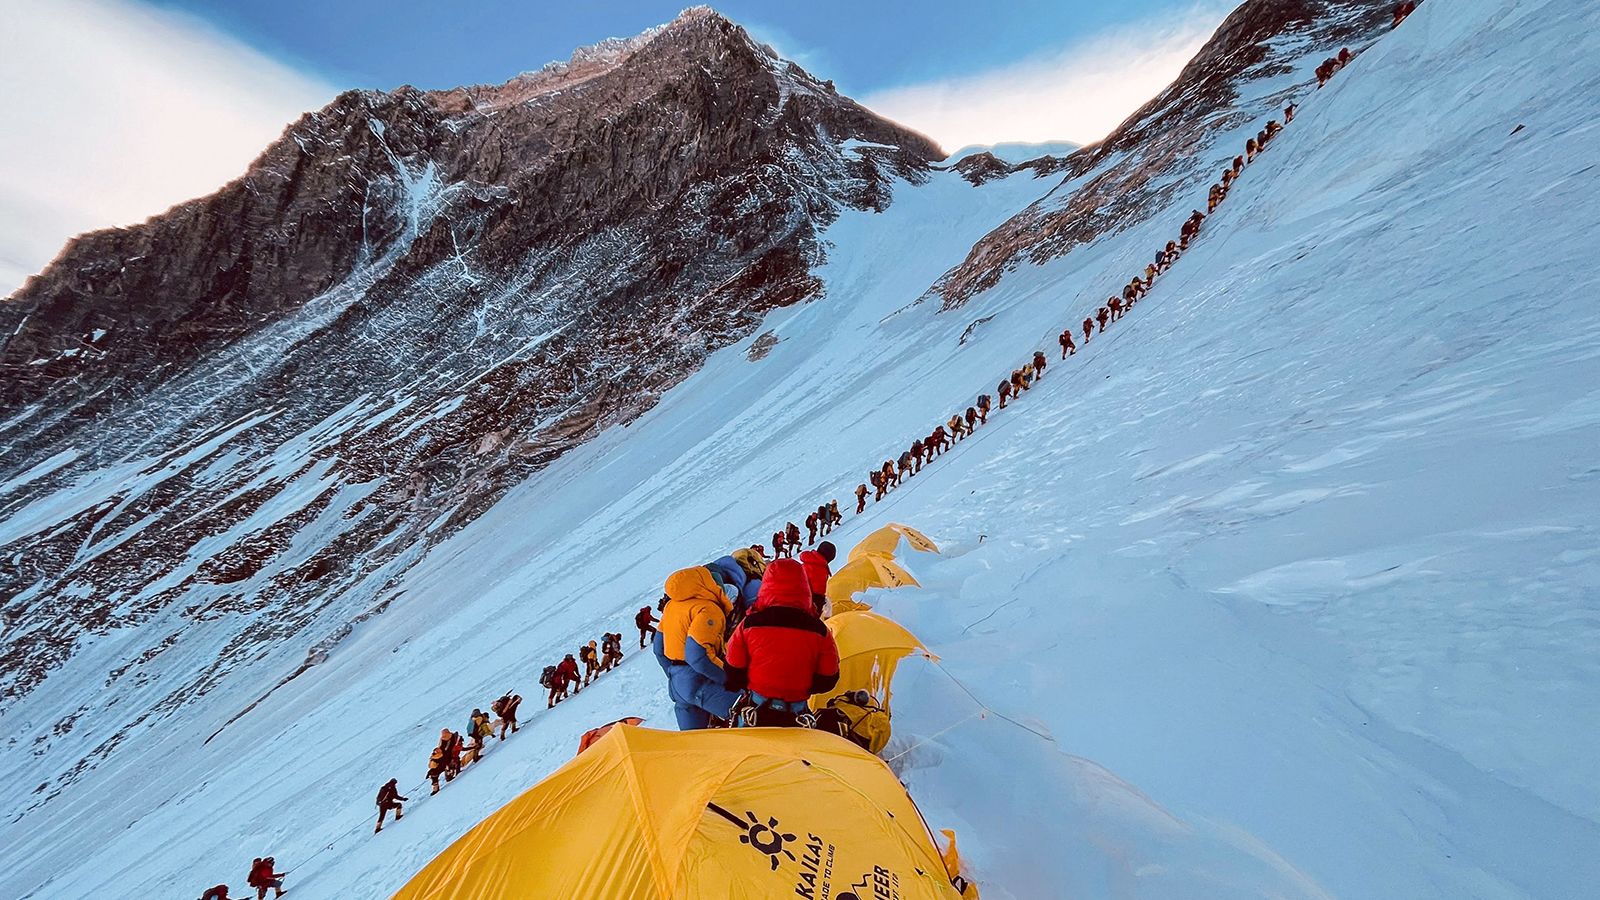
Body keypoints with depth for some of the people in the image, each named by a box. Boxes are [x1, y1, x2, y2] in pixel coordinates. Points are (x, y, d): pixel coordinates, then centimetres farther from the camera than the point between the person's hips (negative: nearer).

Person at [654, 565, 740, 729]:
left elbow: (659, 647, 18)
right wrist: (728, 678, -16)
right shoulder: (707, 608, -16)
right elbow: (698, 654, -27)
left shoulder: (672, 605, 12)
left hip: (677, 683, 9)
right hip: (701, 685, -9)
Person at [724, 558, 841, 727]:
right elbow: (828, 680, -1)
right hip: (795, 717, 1)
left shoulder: (750, 625, -12)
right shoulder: (819, 631, -11)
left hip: (755, 712, 0)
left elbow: (734, 672, -3)